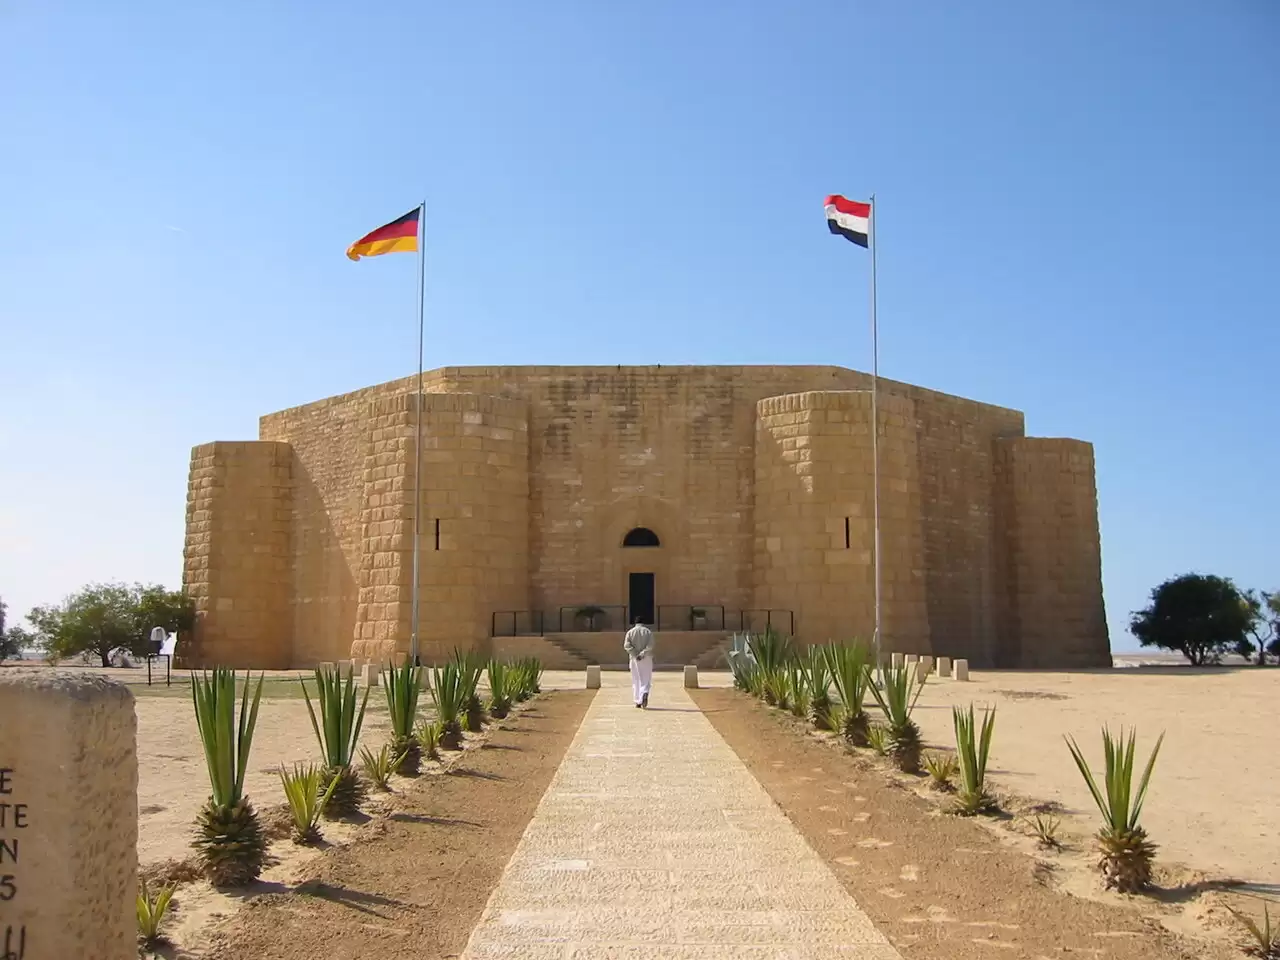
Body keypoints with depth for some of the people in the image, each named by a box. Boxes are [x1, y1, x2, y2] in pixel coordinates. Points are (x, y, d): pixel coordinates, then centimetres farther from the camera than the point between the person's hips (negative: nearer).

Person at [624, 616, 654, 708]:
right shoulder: (648, 632, 2)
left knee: (636, 680, 9)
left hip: (634, 659, 1)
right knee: (646, 679, 3)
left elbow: (626, 645, -9)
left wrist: (635, 655, -12)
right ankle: (644, 694, -24)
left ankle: (638, 702, 8)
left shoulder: (630, 632, 3)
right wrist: (642, 654, -15)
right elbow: (650, 645, -12)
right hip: (647, 659, -1)